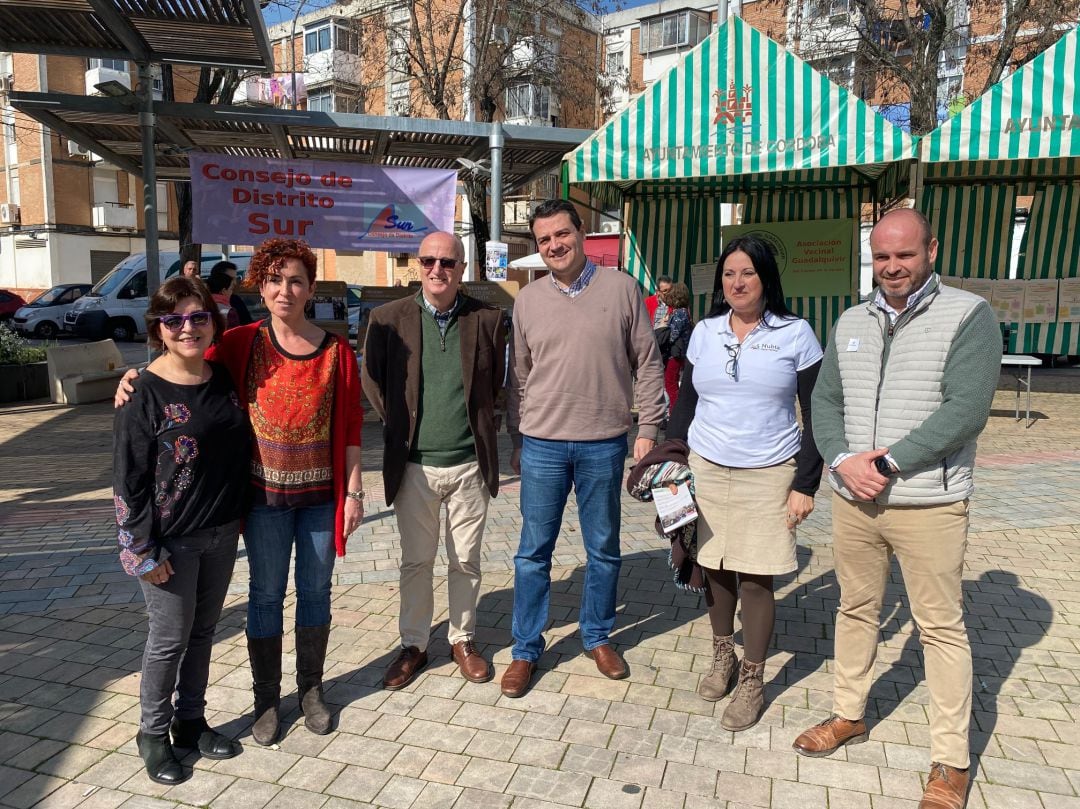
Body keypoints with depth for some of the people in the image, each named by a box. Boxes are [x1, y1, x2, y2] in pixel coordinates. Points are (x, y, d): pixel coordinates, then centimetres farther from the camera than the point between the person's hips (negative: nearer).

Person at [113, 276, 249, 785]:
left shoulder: (224, 380, 3)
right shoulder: (143, 392, -14)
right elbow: (128, 481, -12)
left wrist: (238, 515, 11)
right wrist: (144, 551, -13)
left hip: (222, 533, 5)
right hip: (171, 540, -5)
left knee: (203, 631, 17)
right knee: (170, 638, 8)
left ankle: (191, 721, 35)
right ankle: (153, 734, 30)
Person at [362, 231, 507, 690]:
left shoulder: (487, 319, -2)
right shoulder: (388, 319, -3)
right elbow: (371, 380, 7)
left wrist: (476, 419, 6)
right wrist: (399, 422, 4)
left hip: (469, 463, 0)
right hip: (414, 464, 0)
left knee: (466, 560, 13)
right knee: (415, 561, 13)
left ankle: (463, 640, 32)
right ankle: (413, 645, 29)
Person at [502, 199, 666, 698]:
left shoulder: (621, 288, 0)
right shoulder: (528, 300, 5)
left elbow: (647, 363, 2)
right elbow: (518, 377, 10)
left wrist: (647, 430, -2)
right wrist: (517, 440, 10)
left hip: (604, 445, 0)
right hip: (543, 445, 1)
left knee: (604, 550, 13)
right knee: (533, 552, 7)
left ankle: (598, 637, 33)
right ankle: (526, 650, 22)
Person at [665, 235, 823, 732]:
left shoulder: (796, 334, -4)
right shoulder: (705, 332, 5)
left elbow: (816, 417, -2)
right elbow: (685, 404, 12)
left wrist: (806, 485, -7)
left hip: (768, 475, -3)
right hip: (706, 469, 3)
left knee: (755, 578, 1)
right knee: (714, 568, 10)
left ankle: (752, 681, 19)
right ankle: (723, 657, 33)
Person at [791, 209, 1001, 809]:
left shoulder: (968, 315, -7)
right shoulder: (851, 322, 10)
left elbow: (966, 410, -16)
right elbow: (826, 400, 8)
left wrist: (889, 464, -18)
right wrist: (843, 460, -9)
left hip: (928, 504, -5)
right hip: (852, 497, 5)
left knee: (942, 627, 6)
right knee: (856, 610, 17)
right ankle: (850, 715, 36)